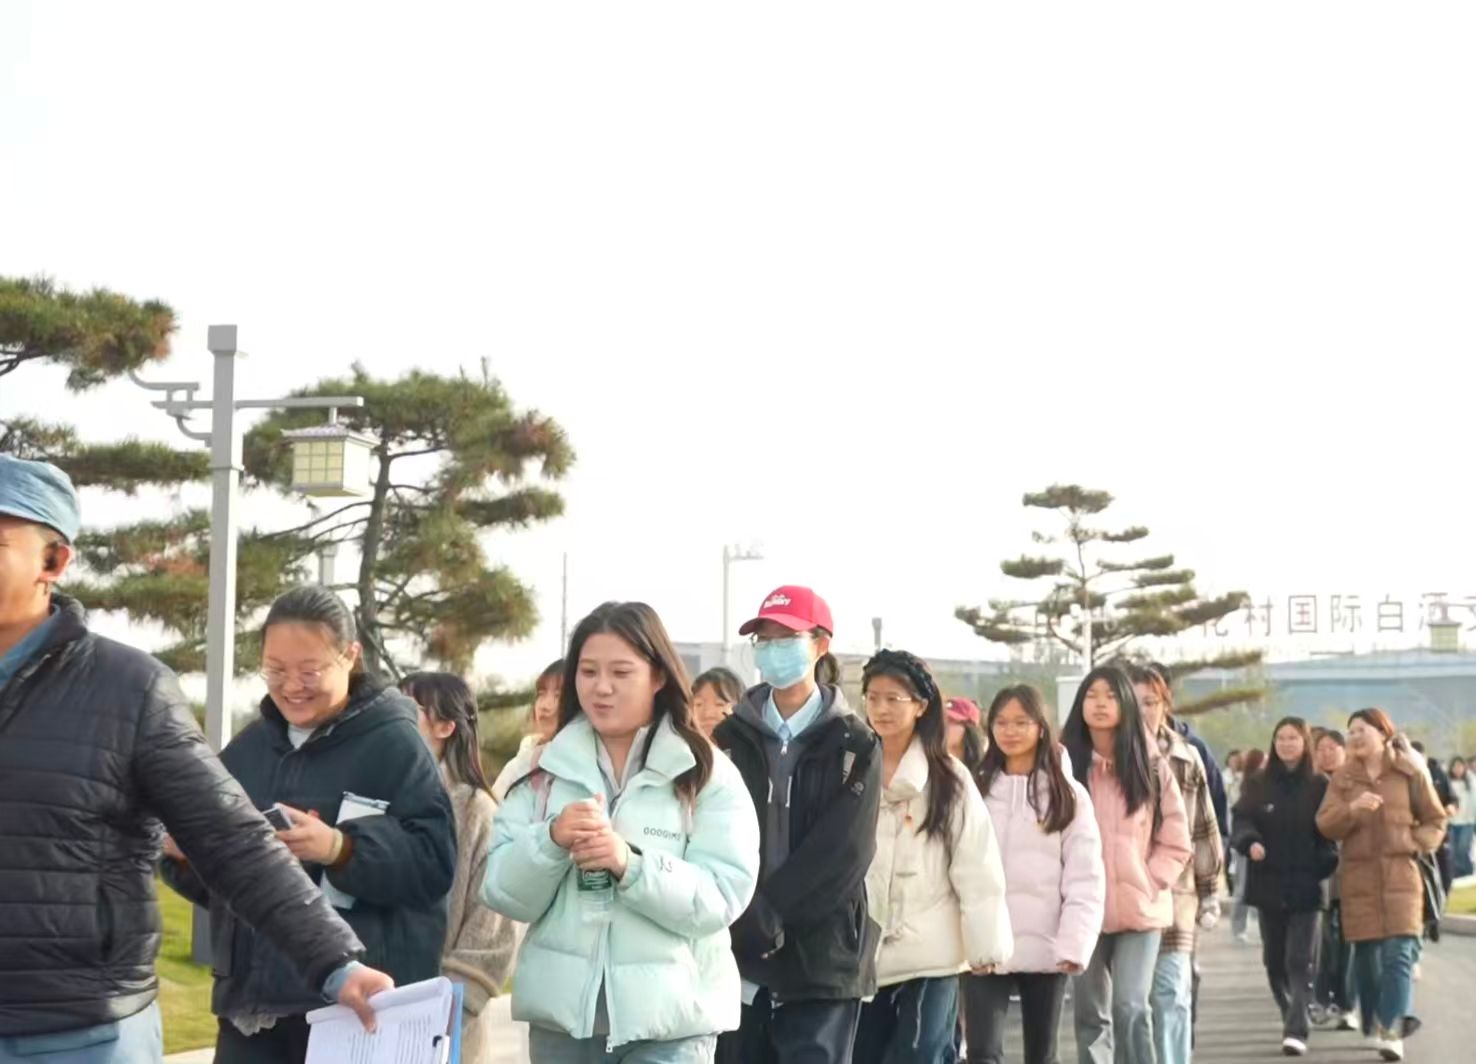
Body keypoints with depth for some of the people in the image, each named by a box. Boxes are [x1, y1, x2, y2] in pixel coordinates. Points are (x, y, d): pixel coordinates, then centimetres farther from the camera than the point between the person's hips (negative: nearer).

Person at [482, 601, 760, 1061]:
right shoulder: (546, 771, 8)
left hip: (668, 1018, -3)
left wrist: (630, 863, -25)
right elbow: (504, 893, 2)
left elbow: (721, 897, -10)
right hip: (562, 1011, 3)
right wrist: (551, 840, -18)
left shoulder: (707, 775, -1)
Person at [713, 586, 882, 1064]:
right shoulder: (731, 737, 10)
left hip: (821, 959, -3)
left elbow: (842, 853, -9)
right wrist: (741, 920, -13)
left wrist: (767, 915, -15)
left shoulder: (853, 745, 2)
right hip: (737, 957, 3)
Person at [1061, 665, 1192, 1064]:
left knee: (1131, 1008, -13)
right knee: (1091, 1016, 7)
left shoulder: (1151, 765, 3)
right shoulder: (1065, 764, 3)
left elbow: (1176, 842, 4)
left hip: (1142, 910, -1)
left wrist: (1149, 885, -6)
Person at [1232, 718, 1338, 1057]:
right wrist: (1250, 842, -22)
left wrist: (1325, 863, -15)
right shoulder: (1258, 785, 8)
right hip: (1268, 885, 3)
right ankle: (1292, 1016, 29)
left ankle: (1296, 1030, -13)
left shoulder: (1320, 786, 3)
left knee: (1301, 961, -9)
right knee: (1274, 961, 10)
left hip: (1306, 886, -3)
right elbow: (1242, 820, -1)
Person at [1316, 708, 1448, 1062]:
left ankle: (1391, 1032, -19)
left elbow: (1436, 820, 10)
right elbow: (1325, 824, -1)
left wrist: (1419, 842, -9)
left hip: (1401, 876, -2)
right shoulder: (1343, 778, 9)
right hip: (1359, 878, 2)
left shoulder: (1409, 772, 4)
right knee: (1366, 957, 6)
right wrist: (1353, 808, -19)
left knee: (1398, 955, -13)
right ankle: (1374, 1028, 18)